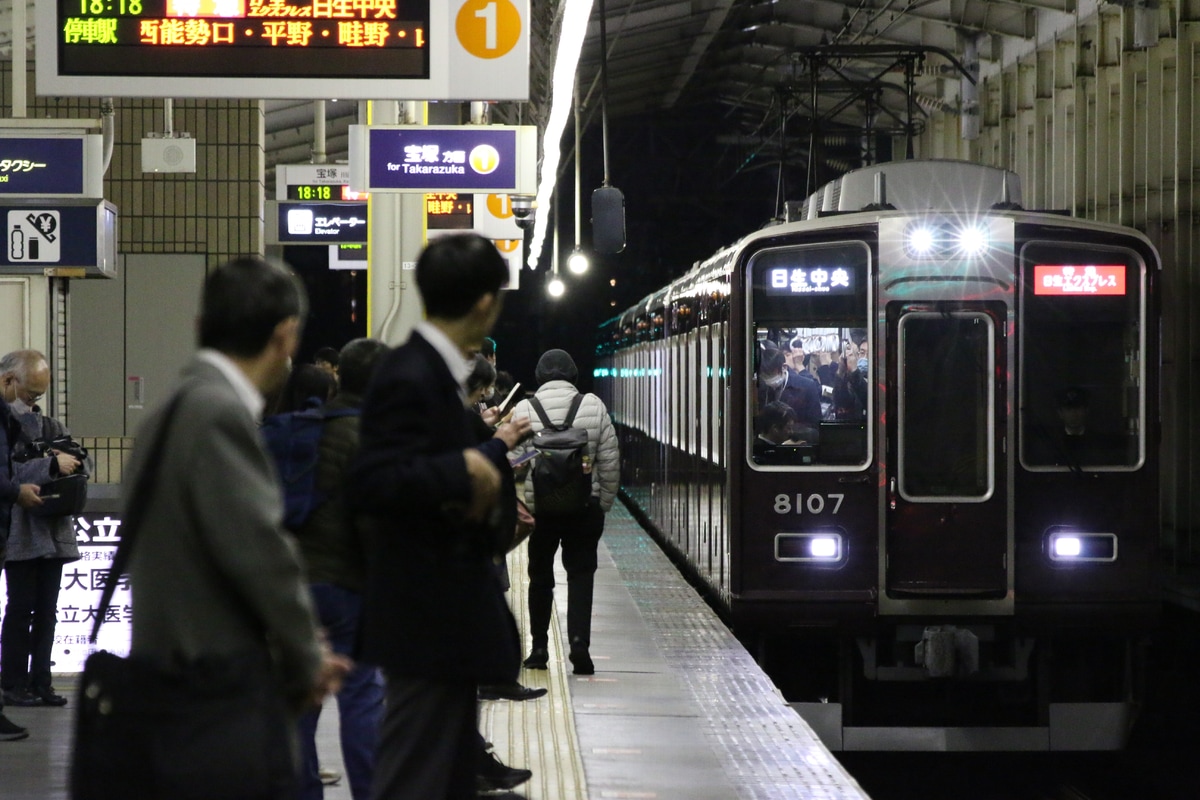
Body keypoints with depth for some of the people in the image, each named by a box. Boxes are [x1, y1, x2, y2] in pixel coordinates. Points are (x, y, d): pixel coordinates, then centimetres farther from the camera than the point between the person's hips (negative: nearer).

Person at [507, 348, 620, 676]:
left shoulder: (524, 410, -4)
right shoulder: (593, 406, -1)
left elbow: (513, 465, -5)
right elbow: (610, 462, 1)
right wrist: (604, 504, 11)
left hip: (539, 508, 0)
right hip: (585, 507, 0)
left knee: (540, 576, 13)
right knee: (581, 575, 4)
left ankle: (539, 648, 17)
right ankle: (579, 641, -12)